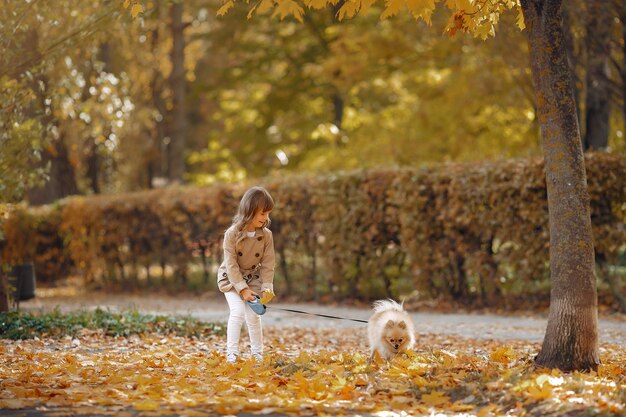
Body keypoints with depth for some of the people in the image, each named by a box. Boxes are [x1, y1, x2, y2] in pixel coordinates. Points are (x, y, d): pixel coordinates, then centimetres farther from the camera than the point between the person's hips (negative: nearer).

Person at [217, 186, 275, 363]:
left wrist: (266, 287, -16)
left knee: (254, 315, -4)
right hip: (231, 278, -3)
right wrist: (242, 289, -24)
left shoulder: (266, 235, -13)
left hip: (253, 278, 3)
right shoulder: (232, 234, -23)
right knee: (238, 312, -18)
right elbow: (231, 264, -21)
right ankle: (232, 353, -14)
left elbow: (267, 264, -8)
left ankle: (258, 354, 7)